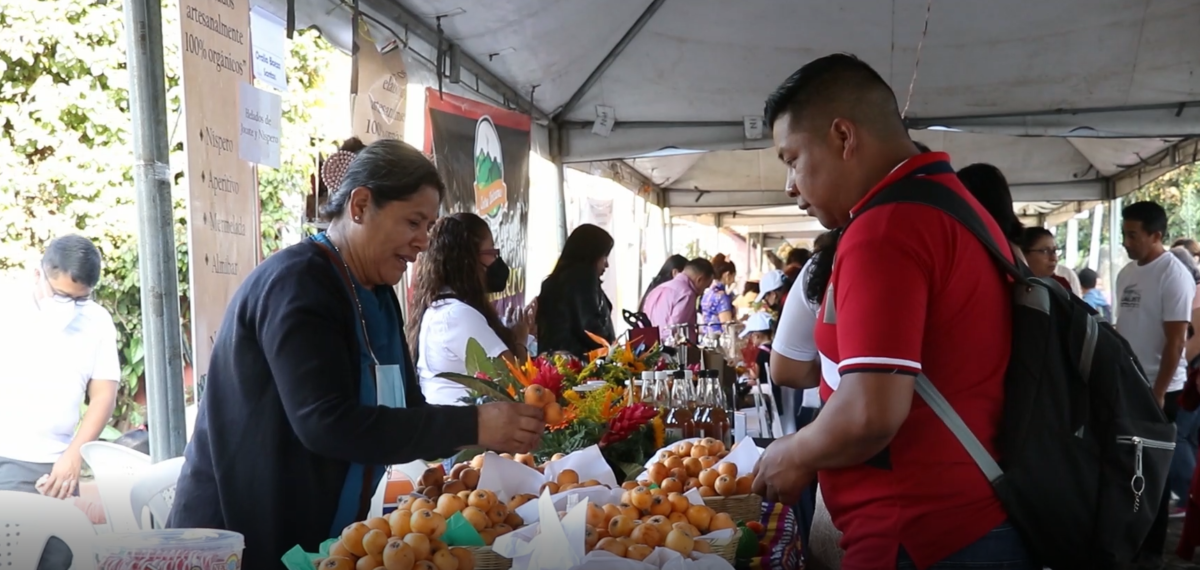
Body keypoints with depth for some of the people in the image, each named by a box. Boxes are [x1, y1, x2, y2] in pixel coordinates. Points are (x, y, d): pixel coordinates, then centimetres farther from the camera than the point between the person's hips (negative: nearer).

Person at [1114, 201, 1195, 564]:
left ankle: (1151, 547, 18)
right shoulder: (1127, 273, 8)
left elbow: (1175, 341, -15)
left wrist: (1158, 393, -16)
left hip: (1159, 389, -6)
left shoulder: (1174, 275, -14)